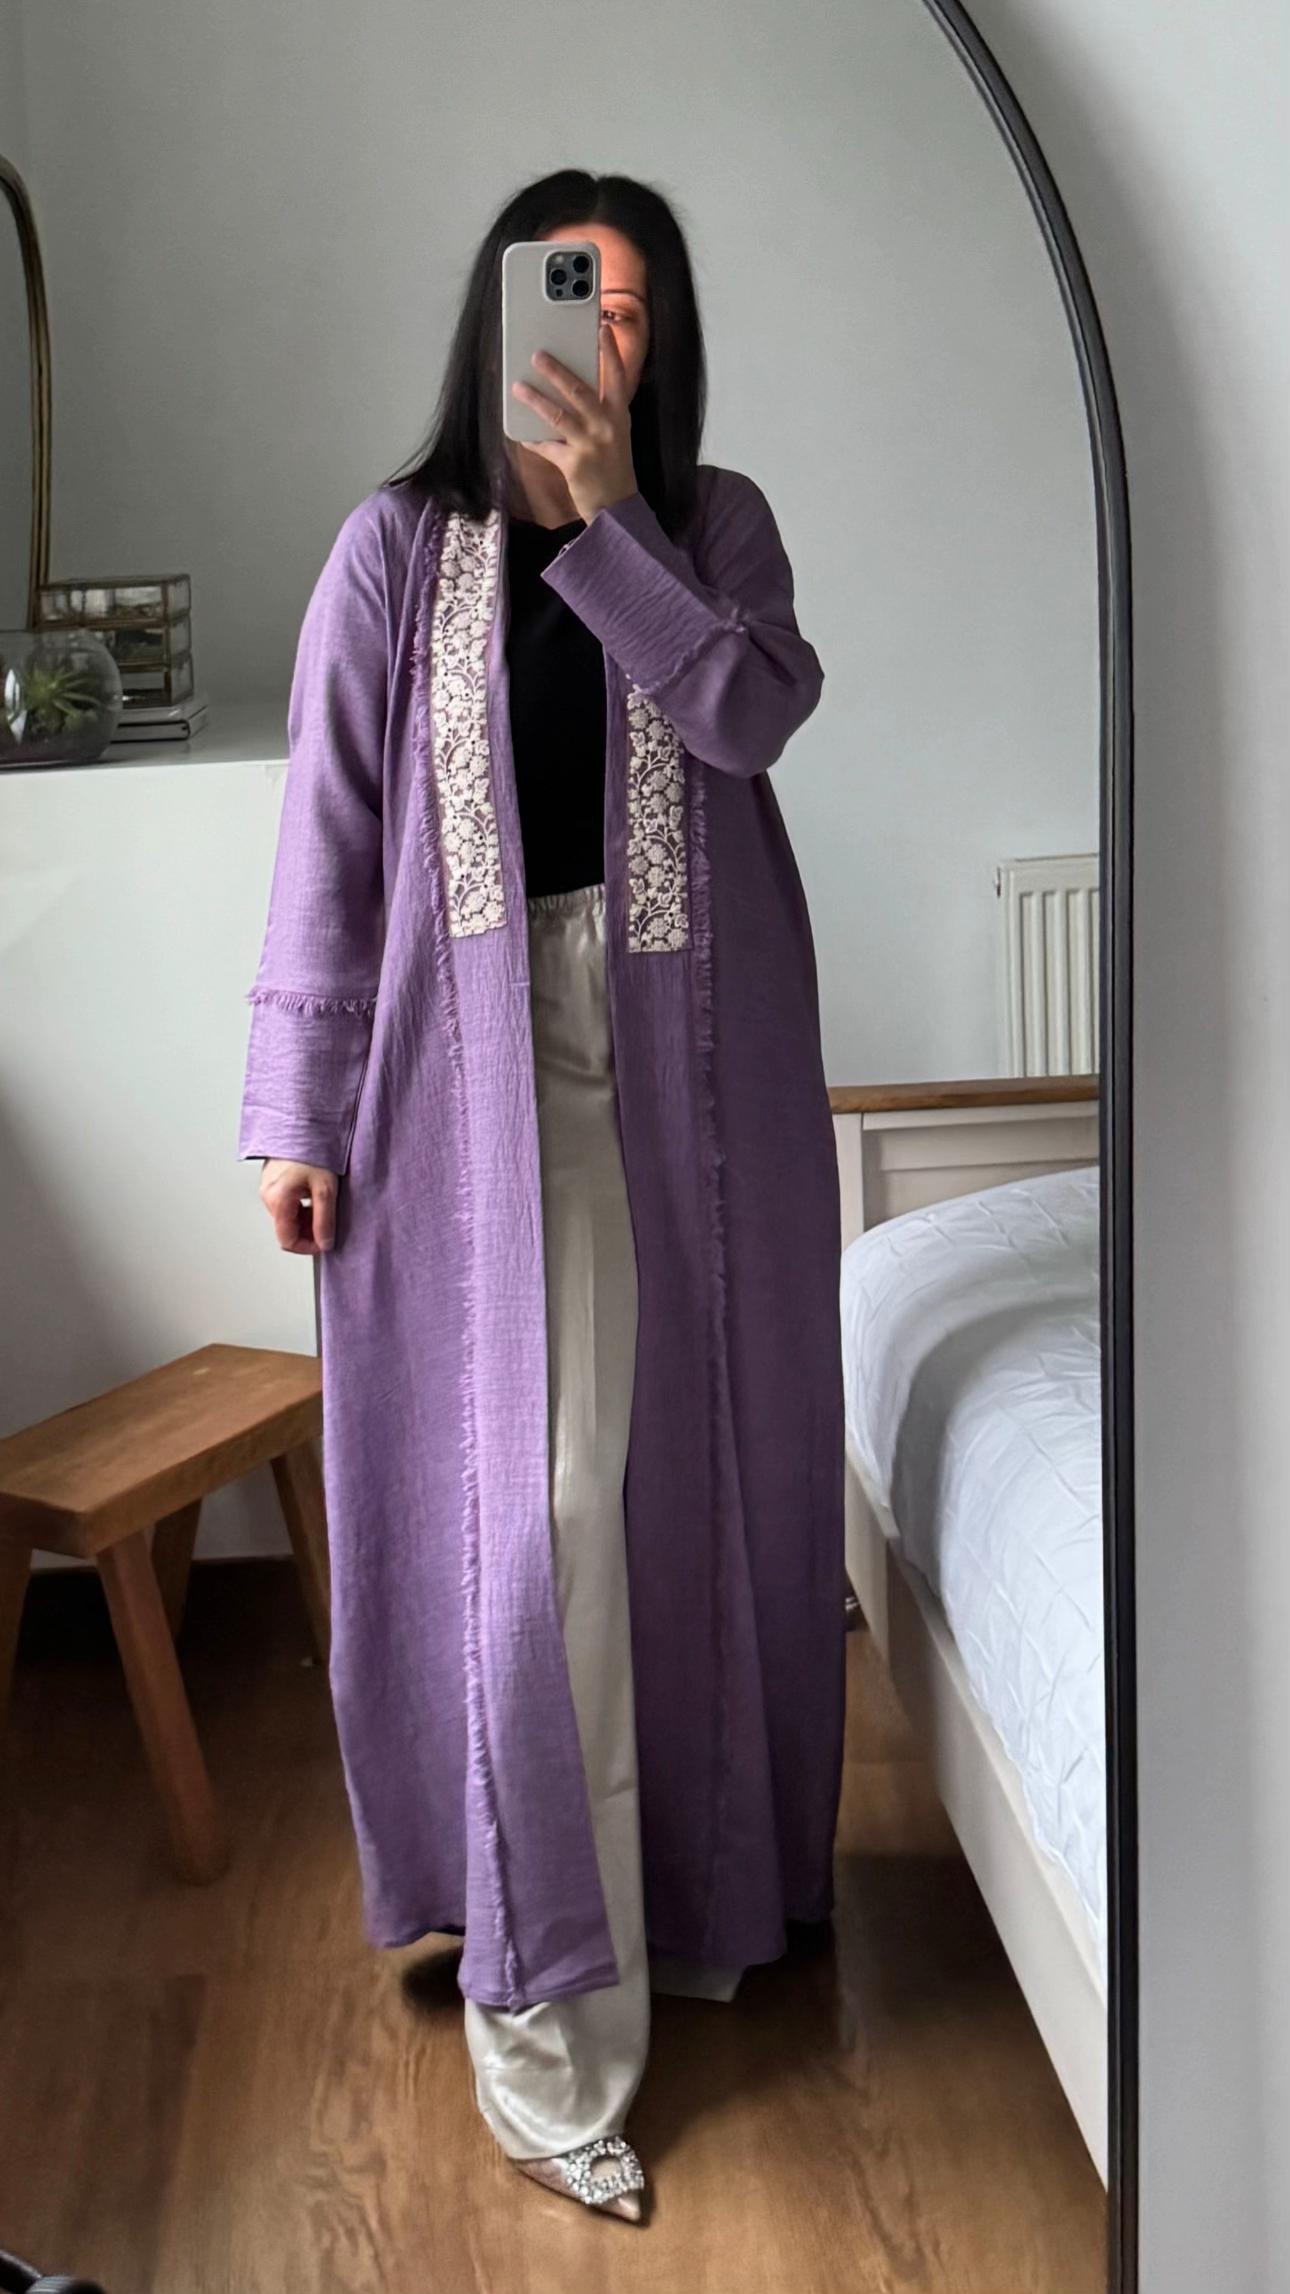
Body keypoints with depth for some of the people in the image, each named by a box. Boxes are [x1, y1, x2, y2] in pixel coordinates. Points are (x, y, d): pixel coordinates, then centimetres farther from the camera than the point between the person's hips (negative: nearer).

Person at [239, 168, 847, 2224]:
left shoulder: (715, 522, 8)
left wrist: (611, 524, -17)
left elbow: (753, 718, -11)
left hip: (695, 1062, 3)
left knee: (694, 1463, 11)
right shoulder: (399, 548, 1)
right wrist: (301, 1109, -5)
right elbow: (330, 836, -2)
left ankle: (709, 1864, 33)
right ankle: (549, 2020, 1)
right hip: (490, 1062, -2)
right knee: (538, 1499, -7)